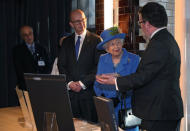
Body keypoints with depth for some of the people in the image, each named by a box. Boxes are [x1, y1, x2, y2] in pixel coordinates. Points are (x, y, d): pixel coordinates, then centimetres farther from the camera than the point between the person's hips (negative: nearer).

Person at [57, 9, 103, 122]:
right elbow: (61, 65, 9)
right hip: (70, 91, 3)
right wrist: (69, 82, -6)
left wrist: (83, 83, -10)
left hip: (89, 91, -3)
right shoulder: (66, 42, 14)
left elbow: (99, 66, -6)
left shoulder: (96, 40, 1)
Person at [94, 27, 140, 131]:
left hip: (127, 109, -3)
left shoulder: (134, 59, -5)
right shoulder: (102, 59, 7)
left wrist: (118, 99, -19)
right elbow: (97, 84, 11)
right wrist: (103, 97, -6)